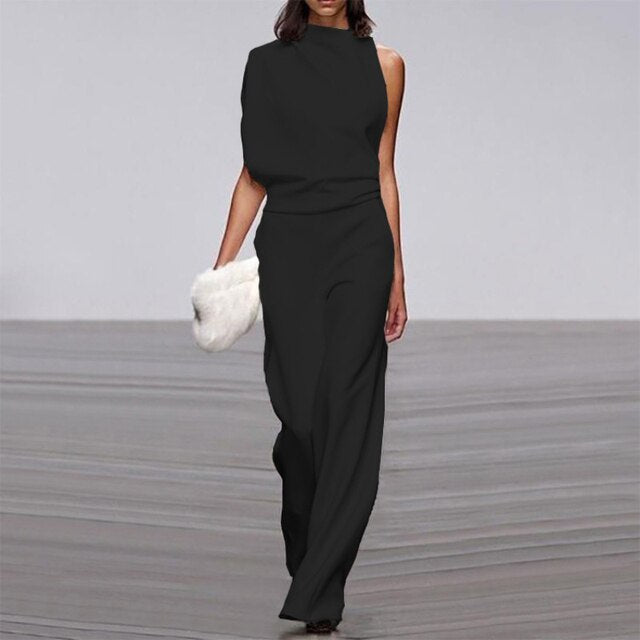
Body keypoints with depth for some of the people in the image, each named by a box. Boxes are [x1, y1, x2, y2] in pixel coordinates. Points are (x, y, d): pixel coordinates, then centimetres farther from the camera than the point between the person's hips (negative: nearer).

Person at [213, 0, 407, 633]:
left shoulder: (383, 65, 8)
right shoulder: (268, 64, 7)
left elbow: (383, 174, 10)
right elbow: (254, 175, 8)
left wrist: (397, 278, 8)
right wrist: (222, 265, 0)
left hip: (360, 248, 0)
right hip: (288, 248, 0)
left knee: (347, 412, -8)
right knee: (301, 412, -4)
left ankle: (318, 596, -6)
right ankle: (308, 552, 26)